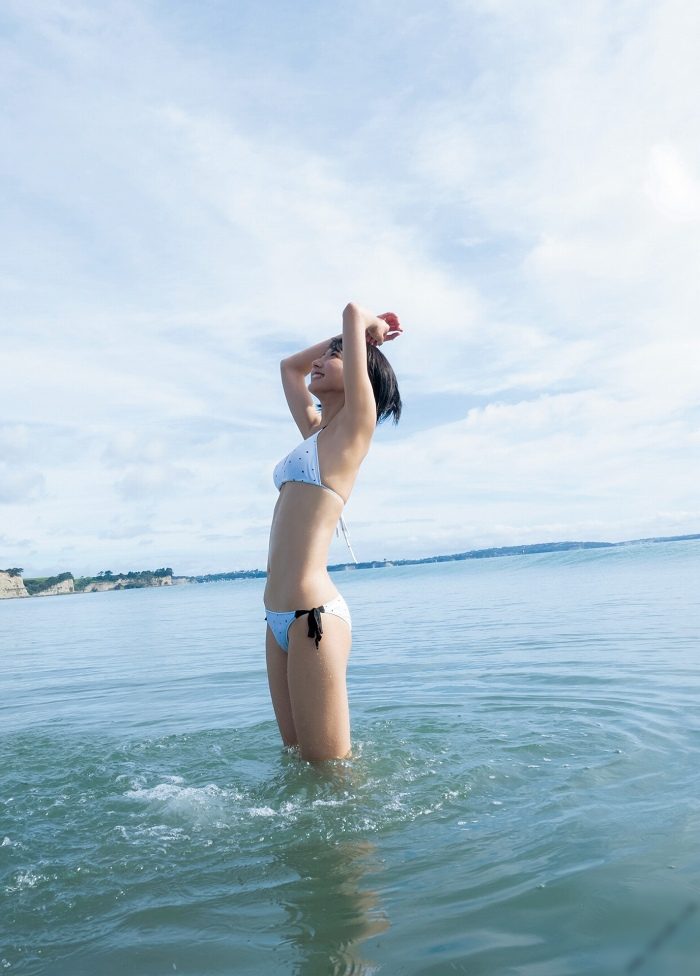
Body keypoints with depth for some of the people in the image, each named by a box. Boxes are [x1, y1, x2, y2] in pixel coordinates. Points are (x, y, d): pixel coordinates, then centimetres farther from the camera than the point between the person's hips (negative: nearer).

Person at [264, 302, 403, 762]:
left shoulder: (355, 425, -3)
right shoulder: (316, 430, 19)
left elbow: (354, 311, -7)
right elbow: (289, 366, 35)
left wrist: (366, 326, 14)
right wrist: (343, 337, 31)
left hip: (312, 613, -8)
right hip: (280, 618, 9)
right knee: (296, 755, 17)